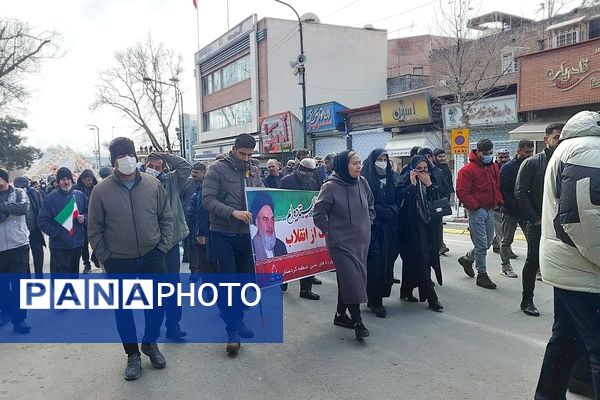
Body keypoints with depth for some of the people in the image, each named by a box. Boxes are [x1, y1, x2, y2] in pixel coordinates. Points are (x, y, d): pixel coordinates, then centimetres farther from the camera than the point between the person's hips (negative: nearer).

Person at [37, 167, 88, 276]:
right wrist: (55, 233, -12)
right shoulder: (50, 198, -4)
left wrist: (84, 218, -7)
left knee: (74, 274, 18)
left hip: (77, 243, 4)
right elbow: (42, 221, -5)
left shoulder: (80, 195, 4)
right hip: (59, 246, -3)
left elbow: (88, 213, 14)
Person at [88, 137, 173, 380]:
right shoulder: (101, 191, -6)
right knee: (123, 309, 10)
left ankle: (150, 343, 36)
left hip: (152, 258, 1)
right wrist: (106, 259, -4)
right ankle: (133, 354, 29)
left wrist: (163, 248, -2)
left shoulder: (153, 185, -2)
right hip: (119, 263, -1)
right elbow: (94, 230, -1)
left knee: (157, 303, 10)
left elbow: (166, 218, 5)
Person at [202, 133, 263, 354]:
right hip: (223, 235, -5)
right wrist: (233, 213, -27)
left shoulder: (254, 171, 8)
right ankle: (232, 330, 9)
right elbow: (208, 199, -15)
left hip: (246, 234, 5)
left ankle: (238, 321, 30)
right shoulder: (217, 169, -8)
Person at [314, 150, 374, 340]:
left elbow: (370, 207, 17)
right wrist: (331, 231, -5)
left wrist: (367, 224, 8)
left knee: (347, 279, 14)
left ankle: (341, 314, 29)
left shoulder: (362, 183, 1)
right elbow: (318, 215, -8)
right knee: (352, 280, -8)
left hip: (361, 241, 6)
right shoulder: (331, 186, -14)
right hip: (341, 242, -5)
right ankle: (357, 321, 3)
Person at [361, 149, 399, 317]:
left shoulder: (390, 178, 14)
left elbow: (396, 200, 13)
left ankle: (379, 295, 18)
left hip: (388, 227, 6)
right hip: (373, 226, -6)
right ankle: (375, 301, 4)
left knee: (387, 261, 6)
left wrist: (392, 211, -6)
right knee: (375, 262, -6)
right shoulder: (366, 179, -5)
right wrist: (385, 212, -12)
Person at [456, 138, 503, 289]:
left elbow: (497, 187, 21)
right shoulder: (468, 169, -13)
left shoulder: (494, 167, 12)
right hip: (477, 211, -8)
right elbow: (462, 192, -16)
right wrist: (475, 206, -16)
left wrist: (498, 202, 8)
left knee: (488, 242, 15)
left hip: (490, 210, 8)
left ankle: (467, 259, 36)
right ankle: (482, 275, 9)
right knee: (481, 245, -3)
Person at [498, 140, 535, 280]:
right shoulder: (507, 168, -7)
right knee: (507, 241, 8)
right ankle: (506, 266, 20)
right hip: (510, 212, -3)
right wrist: (516, 205, -19)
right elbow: (503, 191, -12)